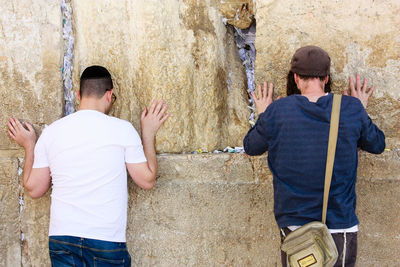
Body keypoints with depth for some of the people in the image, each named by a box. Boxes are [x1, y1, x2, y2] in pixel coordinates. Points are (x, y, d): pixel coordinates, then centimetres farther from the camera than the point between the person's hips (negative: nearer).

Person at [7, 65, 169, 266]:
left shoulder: (51, 132, 3)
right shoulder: (122, 129, -5)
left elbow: (34, 189, 10)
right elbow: (147, 180, 2)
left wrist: (29, 147, 25)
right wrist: (148, 134, 13)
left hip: (61, 240, 3)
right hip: (107, 241, -2)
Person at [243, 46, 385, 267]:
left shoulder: (277, 111, -9)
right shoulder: (351, 109, -7)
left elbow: (251, 147, 9)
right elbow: (377, 145, 11)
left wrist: (262, 116, 26)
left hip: (294, 226, 0)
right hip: (340, 227, 0)